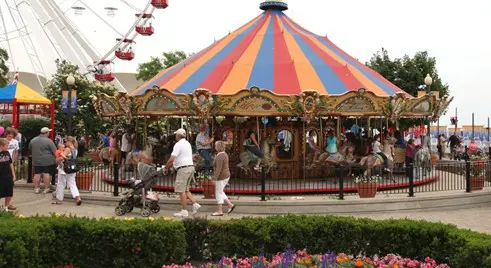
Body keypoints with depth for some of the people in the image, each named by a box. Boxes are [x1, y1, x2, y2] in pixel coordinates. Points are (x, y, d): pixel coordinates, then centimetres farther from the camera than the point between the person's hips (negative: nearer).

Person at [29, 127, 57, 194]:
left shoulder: (33, 140, 7)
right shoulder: (48, 141, -12)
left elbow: (30, 150, 19)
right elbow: (55, 151, -12)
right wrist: (56, 158, 0)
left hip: (36, 161, 5)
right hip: (48, 161, -5)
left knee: (37, 174, 9)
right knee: (47, 174, -1)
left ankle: (36, 188, 11)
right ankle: (46, 189, 0)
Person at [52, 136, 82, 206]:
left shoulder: (67, 149, -15)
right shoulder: (75, 149, 10)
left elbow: (62, 157, -24)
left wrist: (57, 160, -7)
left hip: (64, 169, -7)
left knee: (61, 184, 6)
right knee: (72, 184, 7)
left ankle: (59, 200, 16)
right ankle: (77, 197, -10)